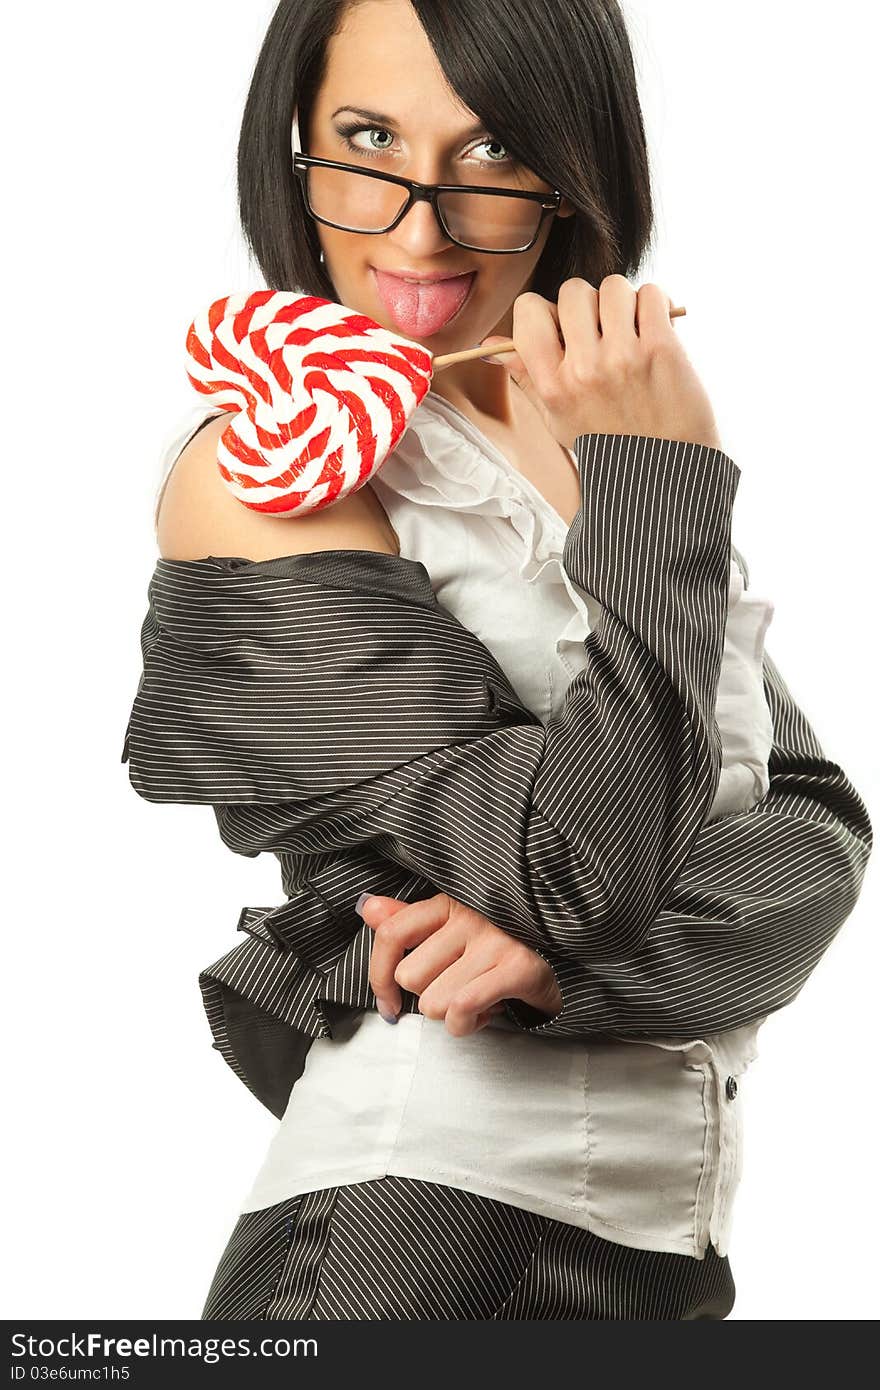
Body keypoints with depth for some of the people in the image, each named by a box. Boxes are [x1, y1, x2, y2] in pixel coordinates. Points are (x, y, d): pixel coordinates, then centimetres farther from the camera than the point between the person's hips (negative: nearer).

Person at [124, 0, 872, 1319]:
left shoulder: (622, 439, 6)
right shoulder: (262, 476, -13)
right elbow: (582, 872, -20)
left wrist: (577, 958, -18)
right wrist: (660, 479, -15)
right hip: (417, 1236, -6)